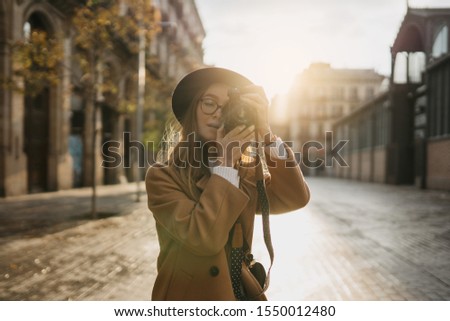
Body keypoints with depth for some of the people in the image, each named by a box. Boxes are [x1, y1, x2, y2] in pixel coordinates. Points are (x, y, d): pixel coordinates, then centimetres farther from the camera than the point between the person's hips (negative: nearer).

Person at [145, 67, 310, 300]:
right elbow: (202, 238, -23)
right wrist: (225, 162, -20)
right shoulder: (162, 176, -12)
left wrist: (266, 133, -18)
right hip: (186, 296, -3)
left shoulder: (246, 171, 0)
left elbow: (296, 199, -13)